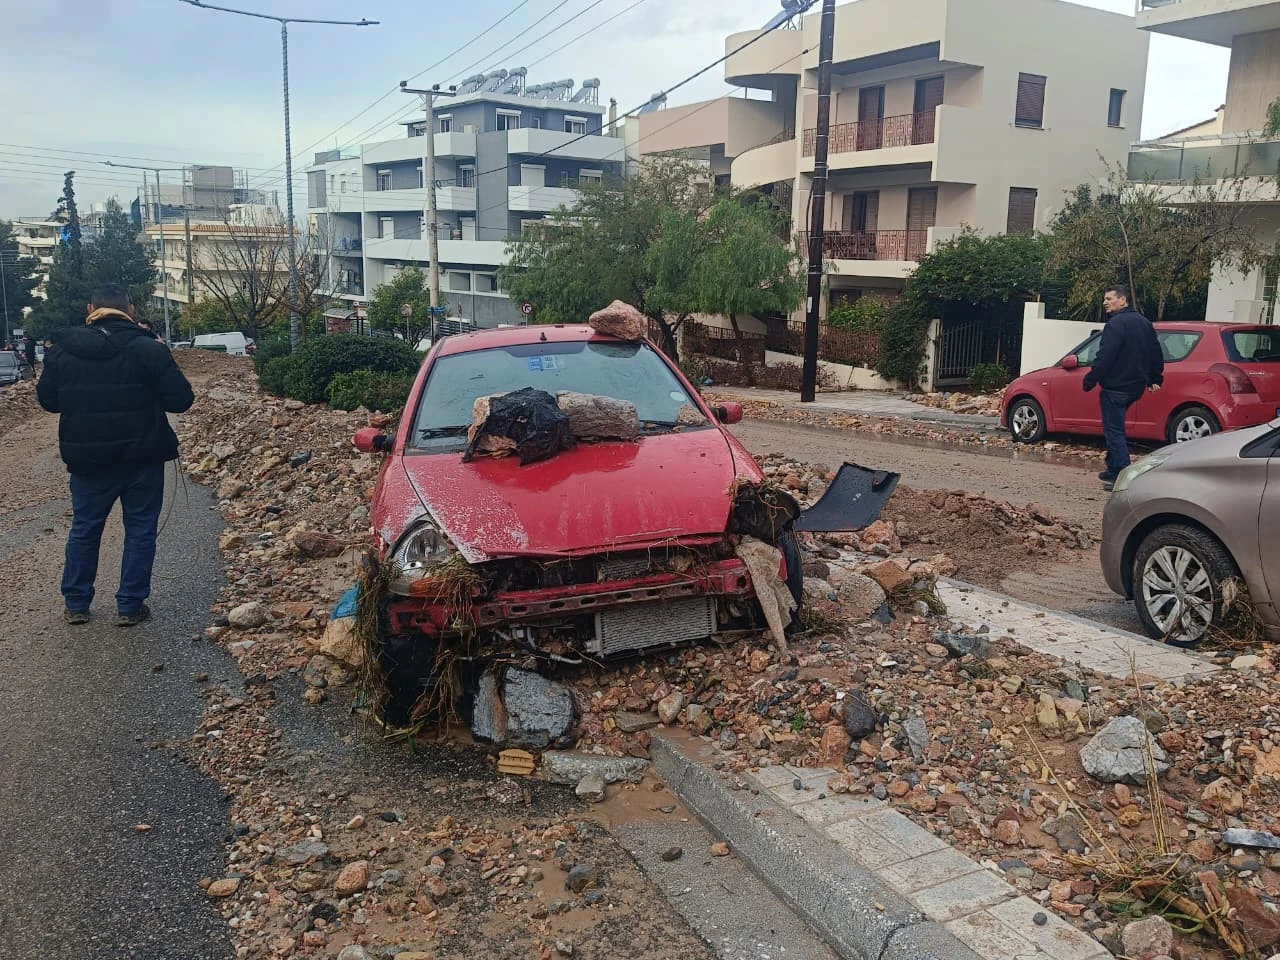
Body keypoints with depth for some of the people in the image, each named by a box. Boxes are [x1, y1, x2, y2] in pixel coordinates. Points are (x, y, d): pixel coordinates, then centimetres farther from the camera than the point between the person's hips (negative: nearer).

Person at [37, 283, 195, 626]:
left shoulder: (63, 350, -1)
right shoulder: (147, 349, -12)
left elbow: (47, 400, 9)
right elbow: (181, 399, -12)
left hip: (87, 459, 3)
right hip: (141, 458, -3)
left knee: (84, 529, 17)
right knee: (140, 530, 8)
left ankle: (76, 604, 24)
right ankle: (130, 606, 10)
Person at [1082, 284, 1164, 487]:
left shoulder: (1116, 323, -15)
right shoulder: (1144, 323, 16)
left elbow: (1105, 356, -22)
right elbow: (1156, 354, 22)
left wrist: (1090, 380, -17)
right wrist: (1155, 379, 30)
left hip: (1115, 387, -10)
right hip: (1135, 386, 10)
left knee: (1114, 431, -6)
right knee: (1115, 428, 21)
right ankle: (1113, 470, 26)